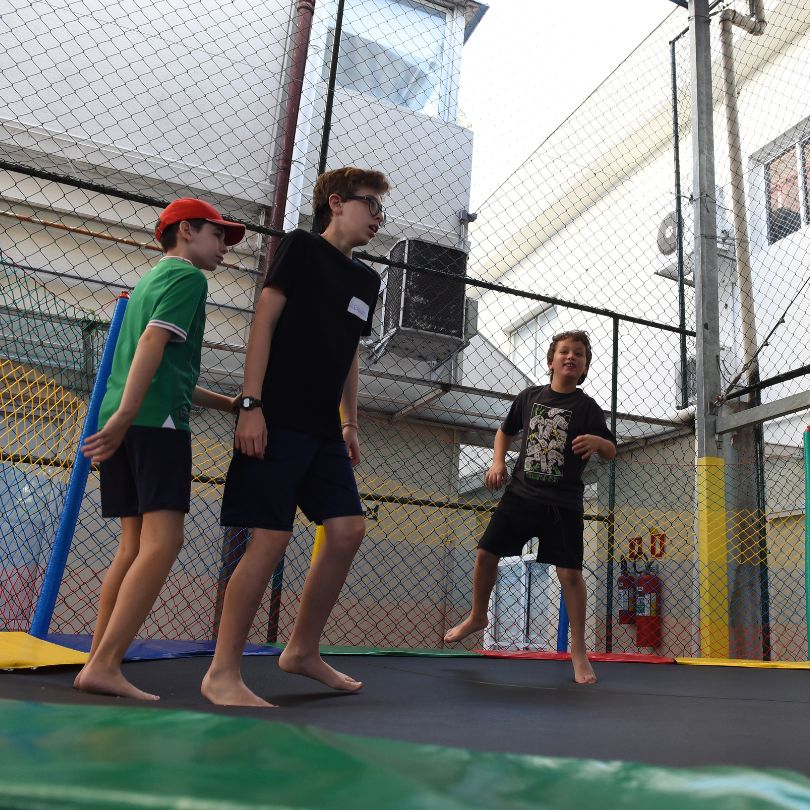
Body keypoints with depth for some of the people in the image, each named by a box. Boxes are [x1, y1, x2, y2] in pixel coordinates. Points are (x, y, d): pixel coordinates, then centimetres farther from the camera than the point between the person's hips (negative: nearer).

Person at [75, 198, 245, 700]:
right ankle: (104, 665, -16)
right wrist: (124, 415, -25)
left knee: (136, 545, 8)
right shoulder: (187, 276, 2)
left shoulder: (149, 279, 29)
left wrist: (229, 404, 28)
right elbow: (153, 341, -15)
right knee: (163, 542, -12)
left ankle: (99, 663, 8)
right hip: (157, 419, -9)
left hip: (127, 420, 9)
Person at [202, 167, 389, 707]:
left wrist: (350, 425, 18)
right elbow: (264, 320, -8)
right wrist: (251, 404, -16)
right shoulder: (302, 247, -1)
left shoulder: (366, 280, 19)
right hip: (278, 419, -8)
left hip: (324, 429, 8)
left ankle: (303, 650, 17)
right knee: (271, 539, -11)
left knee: (349, 531, 2)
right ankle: (222, 674, 2)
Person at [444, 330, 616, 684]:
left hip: (563, 504, -3)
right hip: (521, 494, 3)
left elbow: (611, 452, -5)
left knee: (570, 573, -7)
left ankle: (578, 649, 11)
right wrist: (498, 462, 1)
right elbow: (505, 430, 18)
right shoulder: (530, 396, 4)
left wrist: (597, 441, -27)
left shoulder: (587, 407, -3)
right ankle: (478, 617, 30)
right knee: (485, 554, 5)